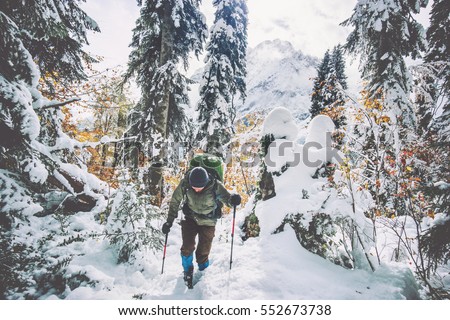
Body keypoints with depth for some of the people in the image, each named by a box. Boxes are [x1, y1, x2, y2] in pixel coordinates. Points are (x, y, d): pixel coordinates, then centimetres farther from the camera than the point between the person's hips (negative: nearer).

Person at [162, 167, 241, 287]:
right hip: (190, 218, 1)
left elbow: (226, 198, -18)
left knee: (203, 252, 3)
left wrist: (232, 200, -43)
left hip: (208, 222, -1)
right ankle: (188, 271, 22)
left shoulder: (215, 186, -26)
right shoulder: (185, 184, -22)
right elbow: (175, 201, -8)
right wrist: (169, 221, -6)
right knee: (187, 248, -8)